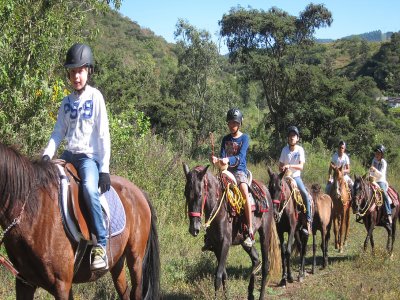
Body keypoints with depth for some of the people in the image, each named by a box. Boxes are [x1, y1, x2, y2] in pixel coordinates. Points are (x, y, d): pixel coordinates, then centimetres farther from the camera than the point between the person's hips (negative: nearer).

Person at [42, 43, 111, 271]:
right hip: (68, 155, 6)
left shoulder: (95, 96, -1)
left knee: (89, 188, -34)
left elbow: (103, 134, -4)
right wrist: (47, 154, -7)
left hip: (90, 156, -6)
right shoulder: (67, 102, 14)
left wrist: (105, 169, -10)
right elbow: (59, 132, 13)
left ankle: (101, 246, -30)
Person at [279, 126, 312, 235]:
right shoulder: (285, 149, 0)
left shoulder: (300, 150, -5)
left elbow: (301, 166, -15)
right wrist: (283, 169, -16)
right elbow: (280, 166, 5)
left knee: (305, 194, -23)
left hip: (296, 177, -2)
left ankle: (308, 221, -18)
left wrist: (290, 166, -29)